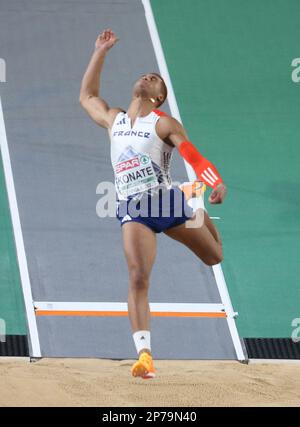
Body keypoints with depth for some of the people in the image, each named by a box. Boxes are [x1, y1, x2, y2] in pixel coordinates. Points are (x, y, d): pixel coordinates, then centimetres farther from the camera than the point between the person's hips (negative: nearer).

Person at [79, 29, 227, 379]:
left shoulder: (165, 124, 2)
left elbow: (195, 158, -8)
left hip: (167, 201, -2)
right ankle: (144, 354, -25)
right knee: (138, 279, -17)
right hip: (132, 210, 2)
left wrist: (217, 184, -27)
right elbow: (86, 96, 32)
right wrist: (100, 52, 29)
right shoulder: (113, 120, 17)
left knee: (219, 259, 11)